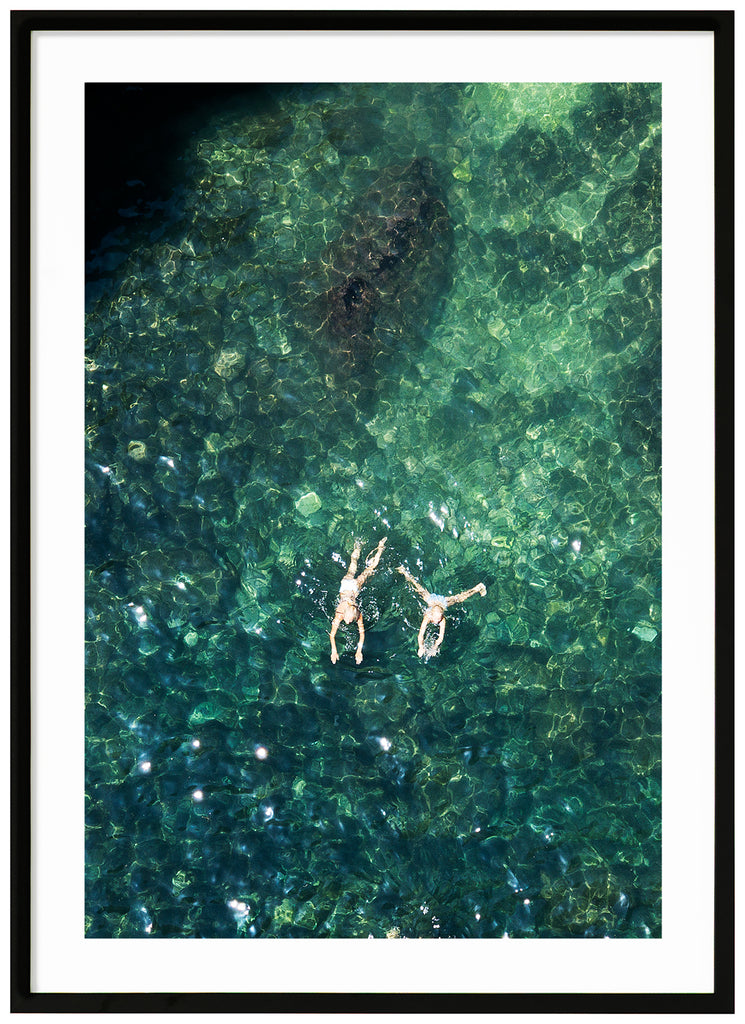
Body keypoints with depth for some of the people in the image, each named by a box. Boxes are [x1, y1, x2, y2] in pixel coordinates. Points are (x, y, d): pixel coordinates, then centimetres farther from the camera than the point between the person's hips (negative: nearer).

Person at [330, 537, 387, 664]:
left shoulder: (358, 614, -36)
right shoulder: (339, 615, -37)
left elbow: (362, 633, -30)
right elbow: (332, 635, -33)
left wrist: (359, 651, -36)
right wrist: (334, 651, -41)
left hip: (355, 586, -1)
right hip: (346, 584, 1)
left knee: (370, 568, 20)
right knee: (352, 570, 29)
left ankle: (380, 547, 37)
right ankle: (357, 549, 51)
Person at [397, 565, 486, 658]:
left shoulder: (443, 620, -42)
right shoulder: (427, 618, -43)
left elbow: (441, 636, -42)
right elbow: (421, 634, -46)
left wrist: (434, 649, -51)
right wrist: (421, 647, -57)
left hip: (443, 602, -1)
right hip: (431, 600, 1)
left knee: (459, 598, 19)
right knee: (419, 590, 22)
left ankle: (476, 589, 42)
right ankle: (406, 573, 44)